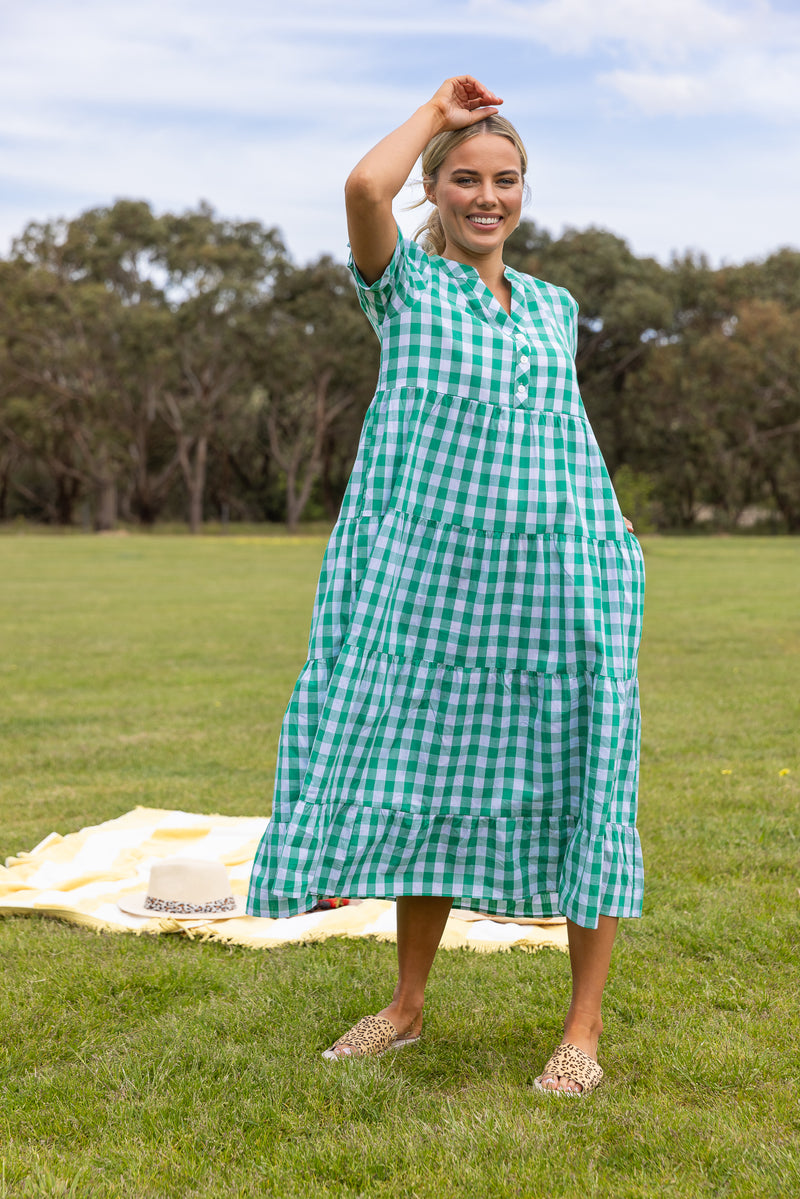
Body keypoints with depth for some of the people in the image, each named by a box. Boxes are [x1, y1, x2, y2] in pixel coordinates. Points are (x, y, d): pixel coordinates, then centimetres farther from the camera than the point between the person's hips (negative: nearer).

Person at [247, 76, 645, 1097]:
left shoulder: (554, 307, 16)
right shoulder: (404, 285, 6)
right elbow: (363, 187, -15)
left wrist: (602, 545, 18)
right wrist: (436, 111, 1)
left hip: (556, 571, 2)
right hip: (431, 570, -2)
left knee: (577, 786, 0)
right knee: (425, 781, 7)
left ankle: (583, 1029, 12)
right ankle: (406, 1009, 23)